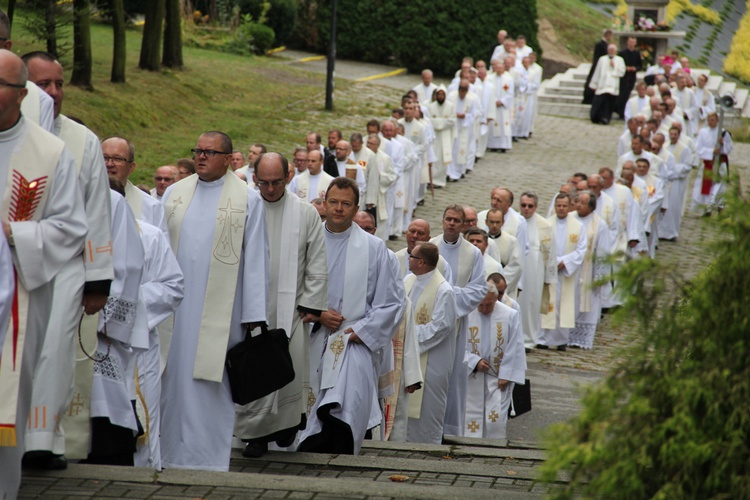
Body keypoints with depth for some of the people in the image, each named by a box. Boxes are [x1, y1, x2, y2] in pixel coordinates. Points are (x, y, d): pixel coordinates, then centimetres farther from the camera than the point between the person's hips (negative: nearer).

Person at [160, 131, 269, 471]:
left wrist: (253, 315, -5)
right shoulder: (175, 193, 11)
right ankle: (169, 452, 11)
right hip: (176, 304, 3)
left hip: (219, 309, -3)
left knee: (210, 378, -4)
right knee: (174, 376, 4)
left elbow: (255, 259, -1)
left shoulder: (248, 200, 1)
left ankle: (207, 457, 2)